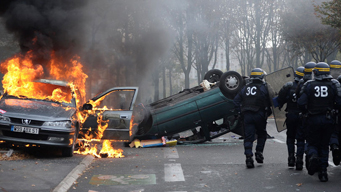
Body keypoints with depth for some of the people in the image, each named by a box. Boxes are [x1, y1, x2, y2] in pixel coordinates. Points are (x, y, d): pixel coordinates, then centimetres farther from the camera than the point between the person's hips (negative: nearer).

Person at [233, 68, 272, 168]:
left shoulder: (245, 88, 11)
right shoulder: (264, 87, -2)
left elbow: (236, 100, 9)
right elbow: (269, 101, -7)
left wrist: (241, 111, 12)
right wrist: (268, 112, 4)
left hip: (247, 115, 3)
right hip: (259, 115, -2)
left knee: (248, 137, 2)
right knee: (262, 134, 18)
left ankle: (248, 157, -9)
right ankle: (259, 153, 11)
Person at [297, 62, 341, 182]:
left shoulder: (309, 85, -6)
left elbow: (301, 103, -11)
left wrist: (306, 111, 9)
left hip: (313, 119, -1)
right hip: (328, 119, 1)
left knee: (312, 143, 13)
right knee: (324, 145, 14)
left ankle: (313, 156, -21)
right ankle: (323, 172, 10)